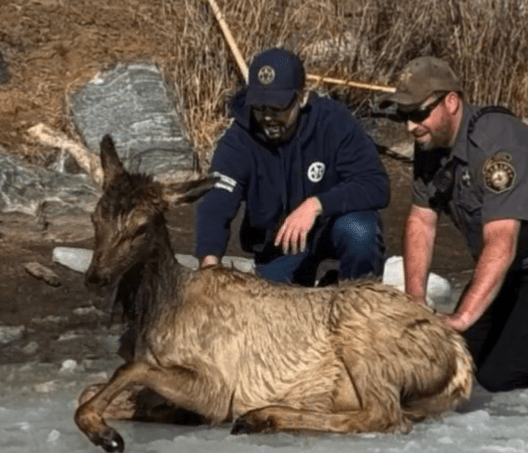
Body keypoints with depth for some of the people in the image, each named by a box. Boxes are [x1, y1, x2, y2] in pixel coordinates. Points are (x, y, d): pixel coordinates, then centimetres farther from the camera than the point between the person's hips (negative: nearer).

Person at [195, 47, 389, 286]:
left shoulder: (333, 121, -24)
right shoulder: (239, 139, -21)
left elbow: (376, 186, -28)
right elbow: (216, 205, -32)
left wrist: (316, 205, -42)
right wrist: (209, 262, -51)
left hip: (334, 223, -3)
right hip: (278, 244, 3)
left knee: (358, 231, -33)